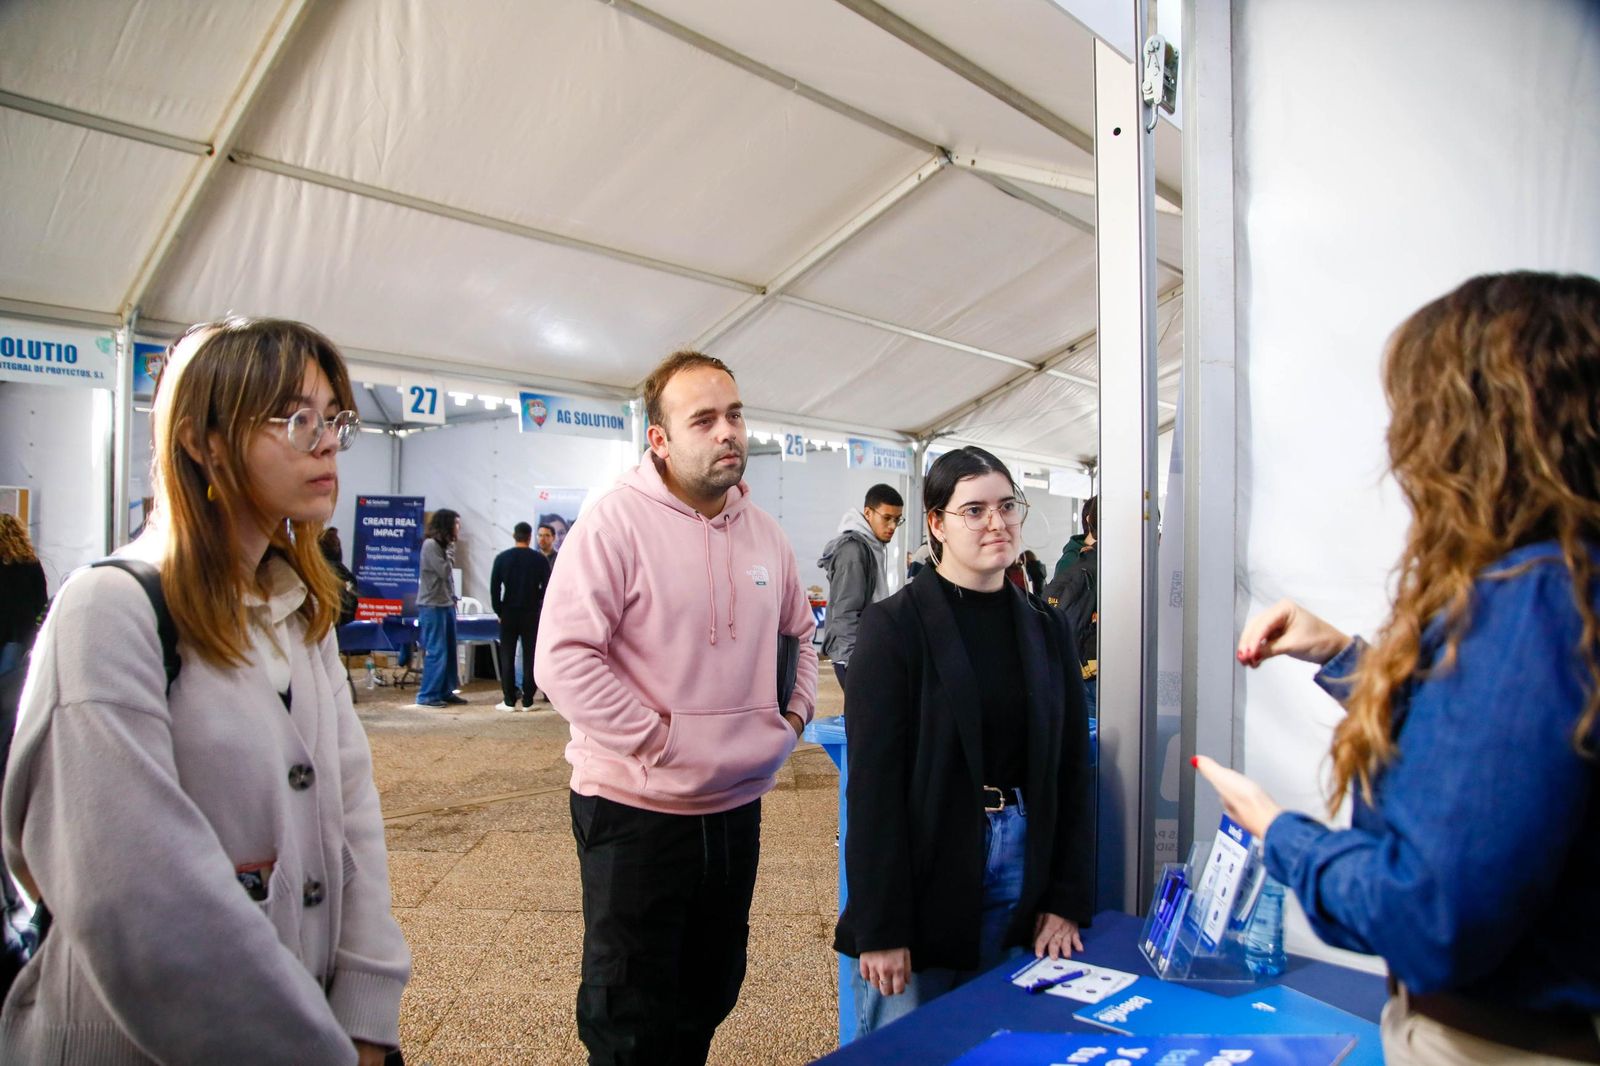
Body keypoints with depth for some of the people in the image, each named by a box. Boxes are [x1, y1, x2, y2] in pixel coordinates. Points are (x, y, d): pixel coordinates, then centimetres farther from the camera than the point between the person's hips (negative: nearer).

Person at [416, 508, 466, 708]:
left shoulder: (443, 545, 14)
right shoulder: (430, 545, -11)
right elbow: (444, 571, -17)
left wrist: (453, 597, 8)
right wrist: (451, 550, -10)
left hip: (446, 604, 8)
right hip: (432, 606, -8)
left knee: (449, 651, 10)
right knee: (436, 652, -7)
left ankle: (445, 691, 17)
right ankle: (427, 695, -1)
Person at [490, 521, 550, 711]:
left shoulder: (502, 558, 0)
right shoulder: (540, 559, -3)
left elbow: (494, 587, -1)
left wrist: (498, 610, 9)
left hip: (509, 612, 1)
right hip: (532, 614, 0)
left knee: (507, 657, 6)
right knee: (530, 657, 4)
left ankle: (509, 701, 6)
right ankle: (527, 701, 4)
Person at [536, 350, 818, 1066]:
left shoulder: (764, 533, 6)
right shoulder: (619, 521, -15)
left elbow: (801, 632, 21)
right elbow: (564, 659, -21)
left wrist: (796, 711, 7)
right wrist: (659, 740, -20)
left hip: (737, 805, 6)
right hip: (635, 810, -6)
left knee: (709, 998, 23)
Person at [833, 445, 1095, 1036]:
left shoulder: (1046, 630, 7)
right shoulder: (896, 624, -8)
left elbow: (1073, 771, 9)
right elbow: (872, 782, -12)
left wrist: (1067, 901, 2)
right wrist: (879, 928, -14)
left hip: (1022, 870, 5)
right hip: (924, 878, -4)